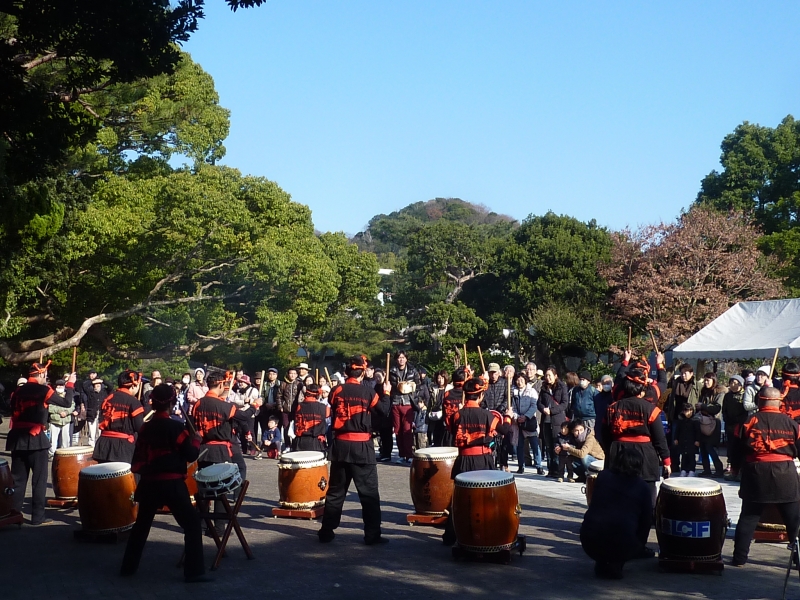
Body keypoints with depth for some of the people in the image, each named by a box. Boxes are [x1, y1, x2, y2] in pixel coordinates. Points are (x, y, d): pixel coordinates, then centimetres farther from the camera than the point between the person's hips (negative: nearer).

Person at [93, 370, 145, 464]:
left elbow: (102, 423, 12)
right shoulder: (133, 402, -8)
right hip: (123, 446, -6)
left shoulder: (108, 399, 10)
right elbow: (139, 427, -9)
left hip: (105, 444, 6)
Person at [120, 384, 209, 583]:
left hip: (149, 483, 6)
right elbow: (191, 455, -9)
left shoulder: (145, 428, 6)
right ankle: (194, 572, -5)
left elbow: (139, 458, 12)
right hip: (172, 484, -6)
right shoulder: (175, 427, -11)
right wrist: (195, 440, 7)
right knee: (192, 524, 0)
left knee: (141, 524, 20)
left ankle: (128, 567, 27)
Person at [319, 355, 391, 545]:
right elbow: (384, 410, 1)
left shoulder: (336, 391, -1)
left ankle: (326, 532, 16)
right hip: (362, 446, -3)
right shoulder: (368, 393, -7)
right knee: (369, 492, 3)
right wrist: (386, 393, 18)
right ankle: (372, 535, 3)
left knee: (335, 491, 13)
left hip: (340, 445, 3)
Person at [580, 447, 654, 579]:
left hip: (589, 541, 3)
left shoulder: (603, 476, 12)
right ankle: (615, 565, 7)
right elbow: (647, 519, 10)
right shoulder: (641, 486, 6)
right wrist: (641, 545, 27)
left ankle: (602, 564, 20)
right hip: (621, 543, -3)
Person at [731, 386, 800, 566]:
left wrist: (736, 468, 13)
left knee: (748, 518, 9)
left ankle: (739, 557, 8)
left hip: (756, 473, 0)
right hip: (785, 476, 0)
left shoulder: (750, 422, -3)